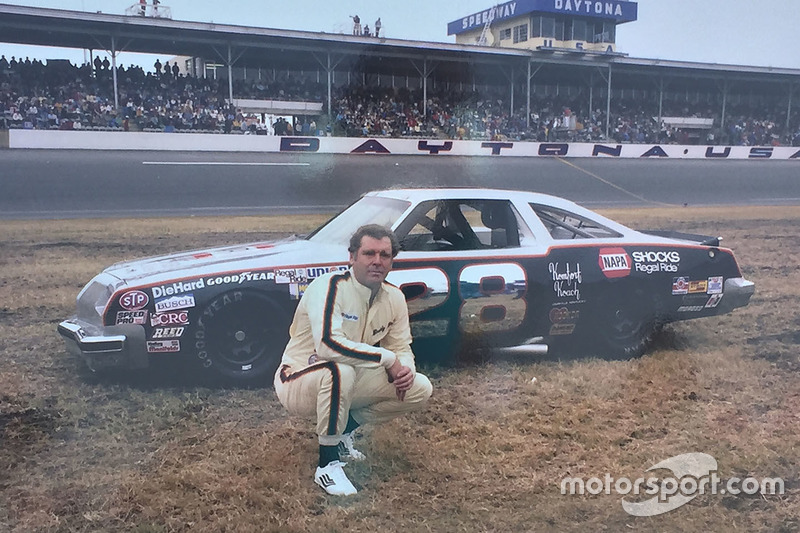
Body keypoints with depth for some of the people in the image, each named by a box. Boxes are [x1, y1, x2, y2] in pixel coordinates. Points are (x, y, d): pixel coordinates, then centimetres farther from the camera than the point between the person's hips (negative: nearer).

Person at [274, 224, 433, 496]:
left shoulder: (394, 297, -2)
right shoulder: (329, 287, -24)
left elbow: (402, 348, 6)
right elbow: (328, 344, -38)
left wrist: (406, 368, -20)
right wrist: (387, 358, -31)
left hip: (345, 383, 7)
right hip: (299, 382, -7)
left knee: (420, 389, -5)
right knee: (340, 371, -41)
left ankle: (343, 430, 10)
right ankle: (327, 464, -21)